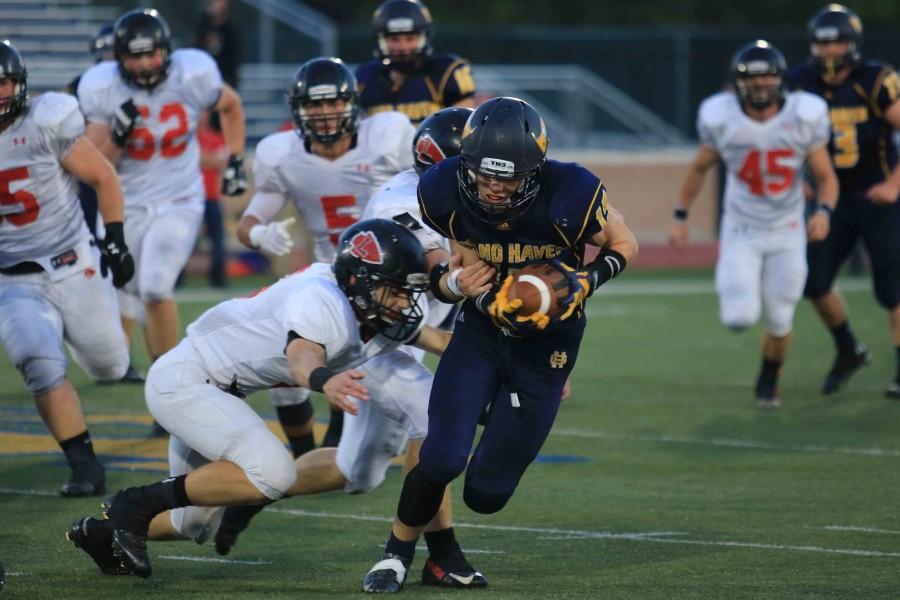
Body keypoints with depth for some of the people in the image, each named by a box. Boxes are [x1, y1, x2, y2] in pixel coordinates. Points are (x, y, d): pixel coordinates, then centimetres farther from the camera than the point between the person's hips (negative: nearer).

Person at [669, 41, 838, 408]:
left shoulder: (803, 119, -16)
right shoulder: (722, 120, -15)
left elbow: (826, 178, -6)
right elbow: (699, 168, 5)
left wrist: (824, 212, -26)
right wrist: (680, 217, 6)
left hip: (787, 235, 1)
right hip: (741, 234, -1)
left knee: (779, 322, 5)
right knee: (739, 318, -16)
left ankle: (768, 382, 37)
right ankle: (733, 286, 22)